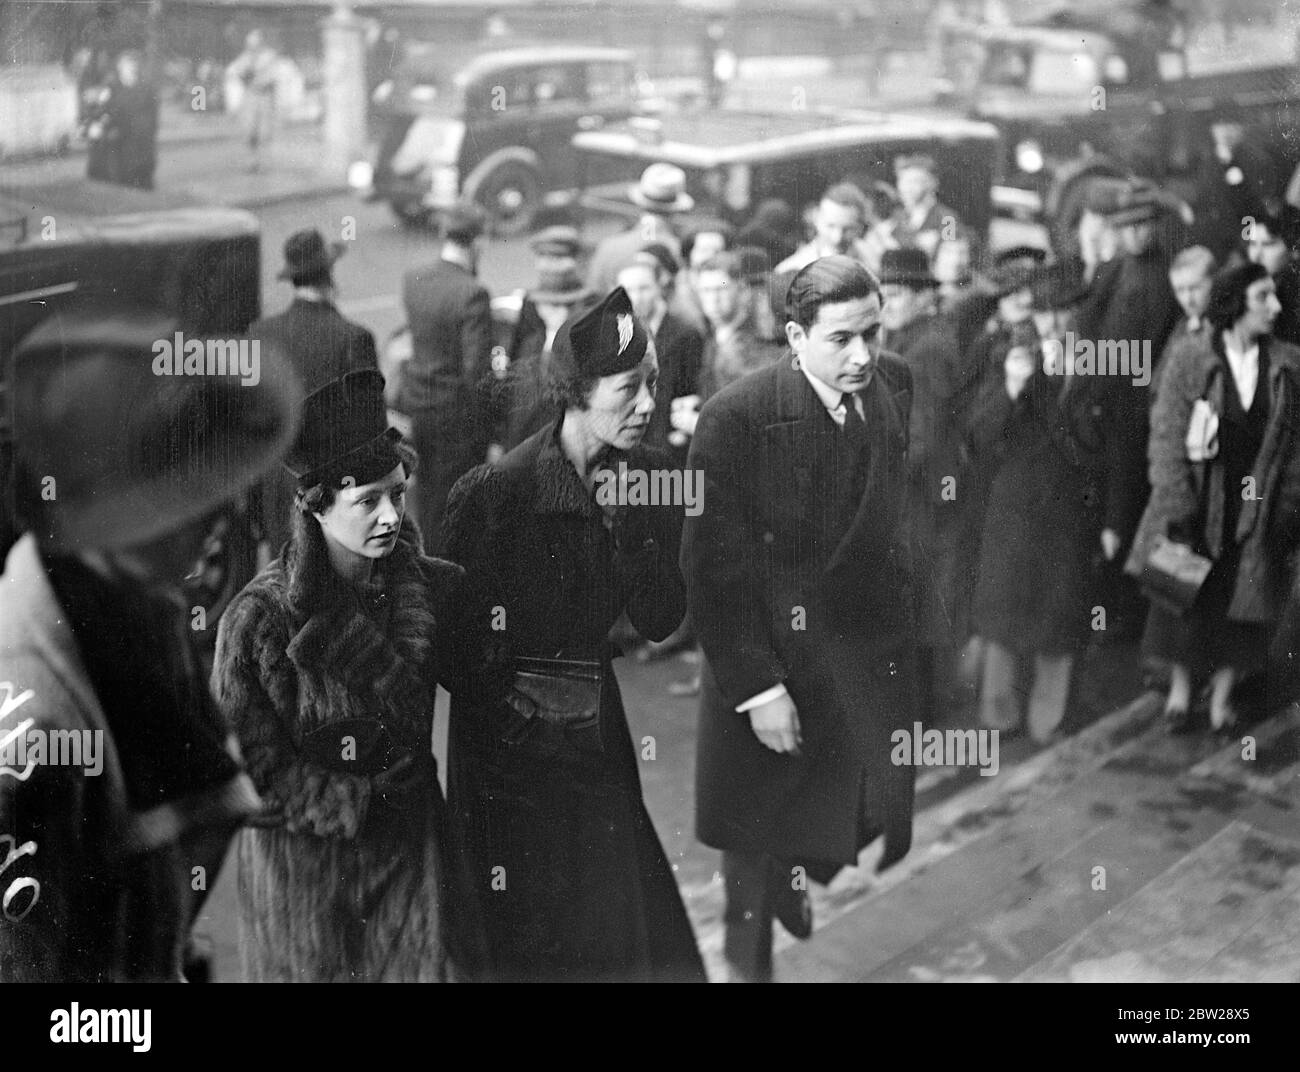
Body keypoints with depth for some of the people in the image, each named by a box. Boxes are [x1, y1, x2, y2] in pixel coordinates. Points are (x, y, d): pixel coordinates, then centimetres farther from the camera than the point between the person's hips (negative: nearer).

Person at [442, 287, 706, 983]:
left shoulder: (648, 478, -3)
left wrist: (630, 524, -18)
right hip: (506, 743, -5)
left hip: (596, 734, 5)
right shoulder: (492, 493, -19)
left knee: (625, 927, 12)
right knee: (521, 939, 6)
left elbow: (659, 623, -7)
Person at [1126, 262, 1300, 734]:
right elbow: (1167, 437, -9)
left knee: (1241, 605, 6)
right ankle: (1180, 692, 22)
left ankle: (1222, 697, 21)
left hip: (1256, 509, 2)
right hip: (1198, 499, -2)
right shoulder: (1188, 359, -7)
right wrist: (1177, 506, -14)